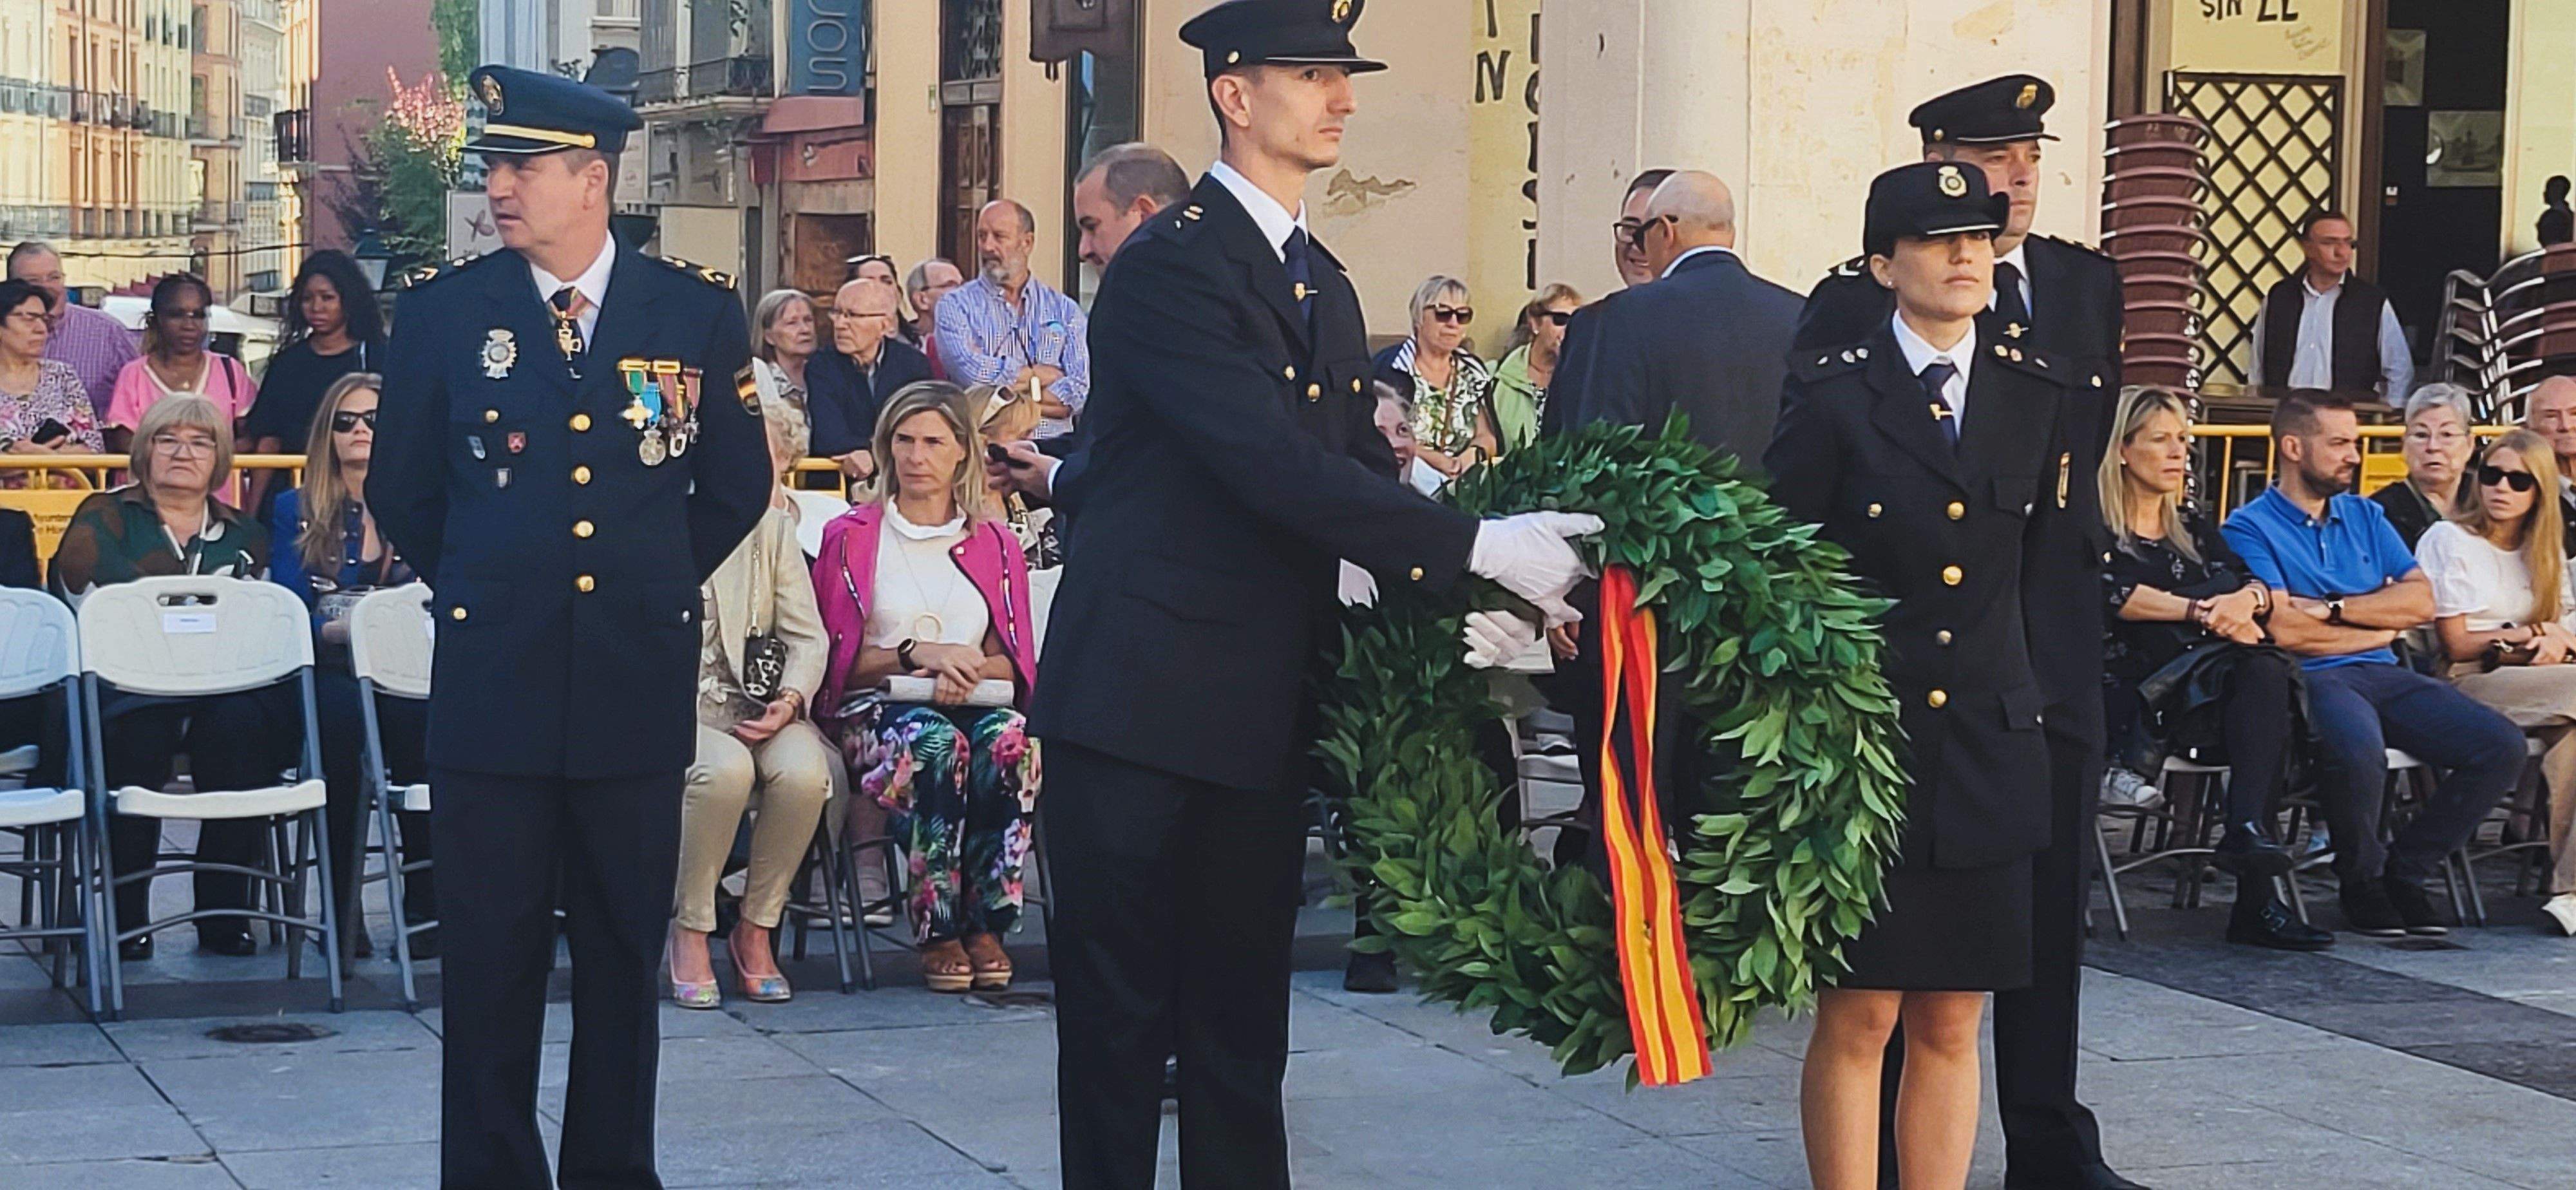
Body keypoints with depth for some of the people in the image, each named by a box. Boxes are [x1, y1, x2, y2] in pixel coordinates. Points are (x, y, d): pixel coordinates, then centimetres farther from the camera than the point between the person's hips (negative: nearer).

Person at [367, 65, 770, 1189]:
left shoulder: (698, 312, 2)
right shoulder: (443, 310, 1)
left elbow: (737, 487, 13)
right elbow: (400, 491, 12)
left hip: (638, 679, 1)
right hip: (492, 680, 0)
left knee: (625, 955, 7)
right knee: (490, 957, 3)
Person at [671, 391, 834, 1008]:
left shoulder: (774, 527, 12)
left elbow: (808, 638, 8)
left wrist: (789, 701, -10)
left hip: (759, 706, 4)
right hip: (676, 704, -4)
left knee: (804, 770, -29)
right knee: (725, 768, -36)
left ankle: (757, 929, -10)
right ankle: (690, 932, -16)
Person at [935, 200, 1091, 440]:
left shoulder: (1064, 310, 13)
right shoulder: (956, 305, 9)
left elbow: (1082, 391, 1)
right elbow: (970, 373, -9)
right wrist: (1041, 374, 0)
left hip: (1053, 443, 2)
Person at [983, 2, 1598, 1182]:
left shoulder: (1325, 286, 15)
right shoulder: (1170, 264, -12)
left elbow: (1362, 470, 10)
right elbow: (1275, 466, -22)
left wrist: (1454, 597, -10)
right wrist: (1476, 545, -22)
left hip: (1262, 707, 7)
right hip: (1140, 695, -7)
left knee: (1242, 1015, 10)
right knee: (1119, 1007, 1)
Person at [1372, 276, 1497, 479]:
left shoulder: (1473, 371, 16)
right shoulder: (1389, 366, -2)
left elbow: (1486, 437, 14)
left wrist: (1474, 454, -11)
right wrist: (1435, 459, -20)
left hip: (1464, 481, 3)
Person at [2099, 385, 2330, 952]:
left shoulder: (2193, 532, 29)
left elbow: (2256, 587, 13)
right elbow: (2113, 596, -10)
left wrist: (2247, 599, -12)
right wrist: (2204, 612, -15)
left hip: (2214, 687, 5)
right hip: (2137, 691, -5)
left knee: (2266, 673, -31)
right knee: (2260, 673, -33)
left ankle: (2247, 828, -46)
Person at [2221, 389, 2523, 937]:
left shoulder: (2365, 517, 20)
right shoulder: (2250, 529, 0)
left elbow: (2421, 602, 7)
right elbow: (2284, 629, -13)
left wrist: (2332, 609, -7)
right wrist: (2377, 628, 1)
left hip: (2381, 672, 7)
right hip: (2312, 680, -6)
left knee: (2500, 746, -13)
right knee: (2359, 752, -39)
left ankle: (2405, 871, 0)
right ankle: (2362, 882, -10)